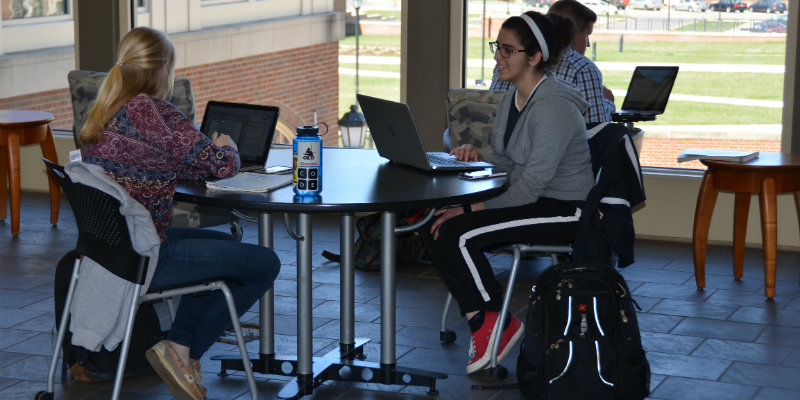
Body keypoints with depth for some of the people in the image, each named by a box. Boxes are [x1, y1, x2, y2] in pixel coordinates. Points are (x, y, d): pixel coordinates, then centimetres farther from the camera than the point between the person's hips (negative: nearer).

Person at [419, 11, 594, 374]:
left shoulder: (554, 106, -22)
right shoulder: (511, 99, 8)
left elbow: (531, 184, -25)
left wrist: (472, 209, -24)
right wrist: (476, 158, -7)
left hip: (563, 209, -9)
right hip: (532, 201, 10)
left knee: (457, 233, -23)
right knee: (432, 228, -7)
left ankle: (498, 323, -4)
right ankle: (480, 319, -3)